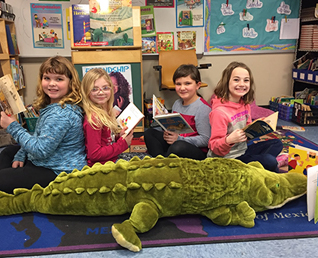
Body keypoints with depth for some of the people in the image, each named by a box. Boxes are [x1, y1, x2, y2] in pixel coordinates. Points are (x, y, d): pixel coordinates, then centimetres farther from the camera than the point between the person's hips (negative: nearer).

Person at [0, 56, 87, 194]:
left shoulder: (62, 114, -31)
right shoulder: (50, 105, 2)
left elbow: (41, 150, -28)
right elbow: (40, 138, 15)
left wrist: (13, 127, -19)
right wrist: (20, 156, 5)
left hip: (58, 172, -11)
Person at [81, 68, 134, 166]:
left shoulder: (106, 112, 4)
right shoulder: (94, 119, -21)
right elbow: (94, 154, -22)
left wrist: (119, 136, -4)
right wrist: (122, 144, -16)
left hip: (112, 159, 8)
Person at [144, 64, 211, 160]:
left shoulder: (202, 107, -15)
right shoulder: (177, 103, 9)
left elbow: (205, 140, -19)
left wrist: (179, 139, -22)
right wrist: (167, 133, -3)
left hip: (198, 151, -8)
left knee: (178, 146, -39)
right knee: (149, 133, 1)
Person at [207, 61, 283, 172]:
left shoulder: (245, 104, 3)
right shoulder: (219, 111, -23)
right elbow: (215, 148, -20)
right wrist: (229, 140, -39)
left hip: (243, 151, 9)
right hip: (227, 158, -9)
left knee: (277, 143, 11)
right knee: (270, 162, -18)